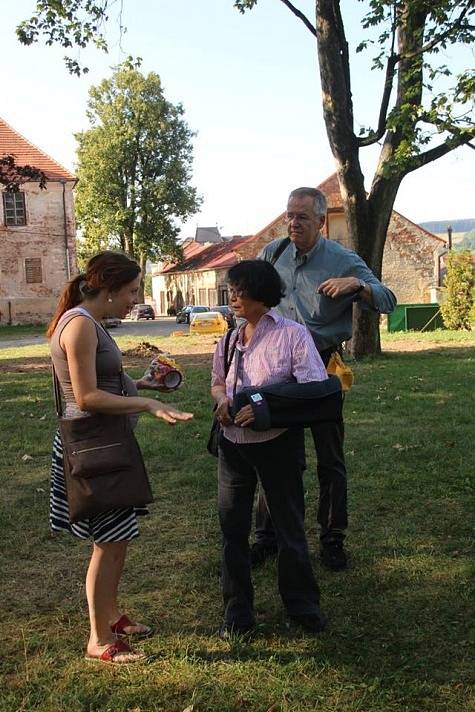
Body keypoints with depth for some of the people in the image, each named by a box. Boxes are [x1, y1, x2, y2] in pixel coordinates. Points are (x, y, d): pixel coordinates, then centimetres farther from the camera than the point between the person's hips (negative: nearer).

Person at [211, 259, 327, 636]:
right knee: (232, 527, 10)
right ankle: (238, 611, 25)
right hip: (233, 444, 5)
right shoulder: (230, 340, 7)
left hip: (277, 444, -5)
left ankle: (303, 606, 28)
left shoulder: (292, 334, -11)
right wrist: (222, 399, -4)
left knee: (290, 527, 9)